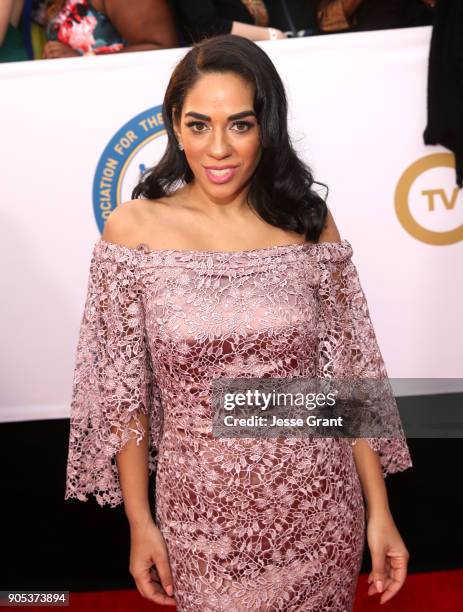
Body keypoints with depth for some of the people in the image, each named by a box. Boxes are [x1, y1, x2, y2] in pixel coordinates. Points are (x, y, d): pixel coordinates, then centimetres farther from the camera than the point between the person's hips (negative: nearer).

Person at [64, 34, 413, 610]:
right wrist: (140, 523, -1)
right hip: (202, 517, -1)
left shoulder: (310, 224, -4)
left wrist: (379, 511, 1)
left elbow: (349, 377, -1)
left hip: (319, 511, 2)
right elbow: (122, 393, -4)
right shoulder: (133, 229, -9)